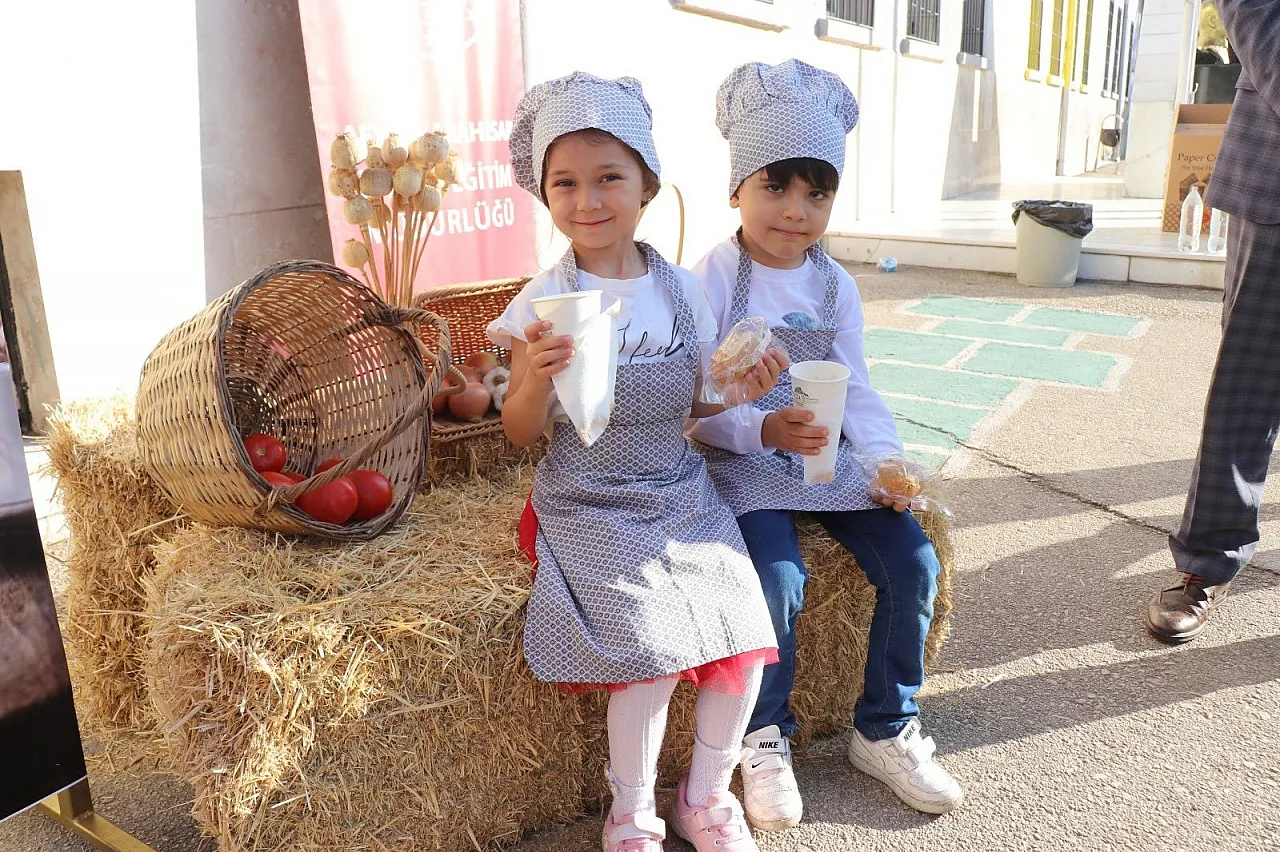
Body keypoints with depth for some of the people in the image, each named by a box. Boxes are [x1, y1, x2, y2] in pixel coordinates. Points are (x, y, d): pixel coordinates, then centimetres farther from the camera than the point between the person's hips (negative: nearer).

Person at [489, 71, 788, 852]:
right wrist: (536, 375, -24)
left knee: (743, 643, -9)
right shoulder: (546, 302, -7)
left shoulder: (683, 291, 2)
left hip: (684, 496, 4)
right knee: (653, 659, -18)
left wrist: (736, 392, -6)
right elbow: (523, 434, -4)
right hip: (591, 509, -3)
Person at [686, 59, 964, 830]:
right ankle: (766, 737, 2)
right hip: (746, 464, -5)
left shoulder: (836, 286, 6)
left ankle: (887, 730, 14)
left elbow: (856, 390, 7)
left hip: (830, 457, 5)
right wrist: (762, 430, -29)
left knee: (914, 561, -8)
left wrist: (887, 459, -9)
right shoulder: (712, 281, -9)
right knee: (778, 580, -27)